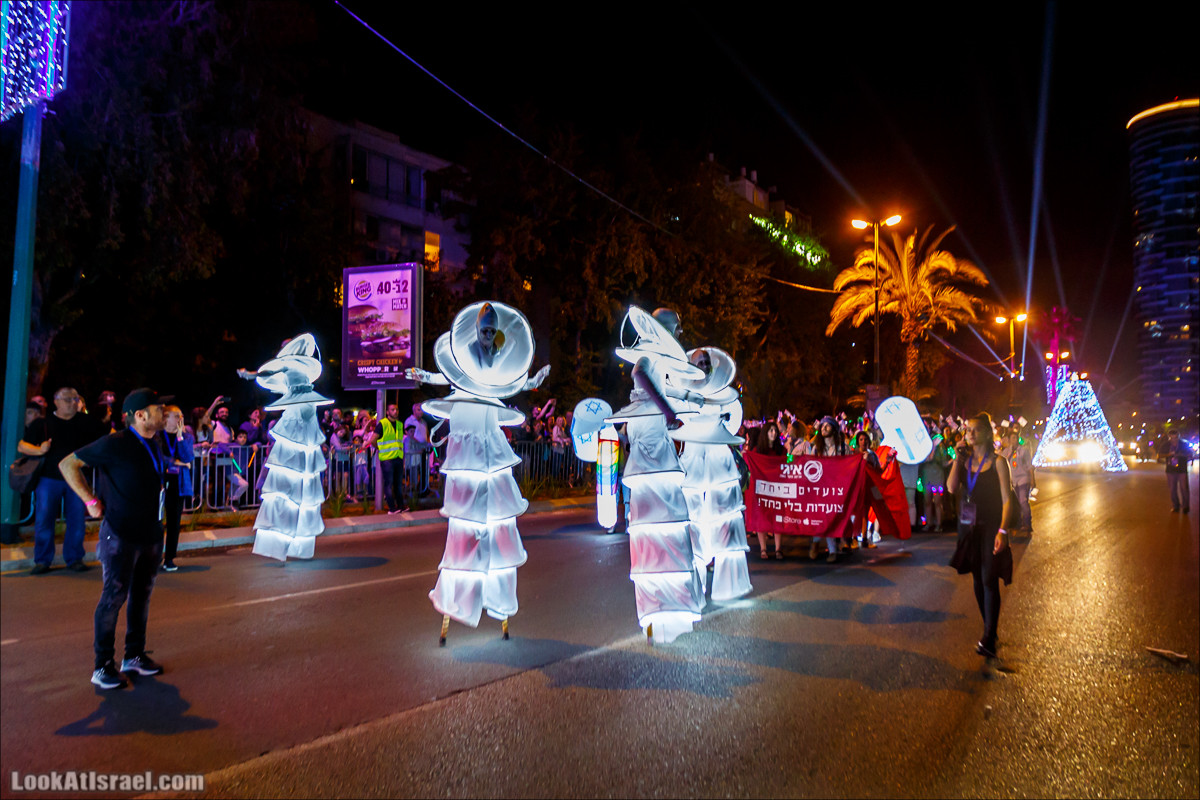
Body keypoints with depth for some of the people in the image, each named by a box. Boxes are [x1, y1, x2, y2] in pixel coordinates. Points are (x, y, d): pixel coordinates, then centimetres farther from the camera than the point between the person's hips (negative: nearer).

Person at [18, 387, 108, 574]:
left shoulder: (86, 422, 6)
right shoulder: (42, 423, 3)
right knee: (44, 520, 0)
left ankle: (74, 559, 15)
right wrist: (39, 450, -16)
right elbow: (21, 446, 2)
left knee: (77, 520, 4)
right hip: (49, 479, -1)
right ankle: (42, 561, 12)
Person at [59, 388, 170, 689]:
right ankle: (103, 666, 9)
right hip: (121, 534, -7)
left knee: (142, 595, 13)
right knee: (114, 597, -2)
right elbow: (68, 464, -8)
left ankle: (134, 656, 25)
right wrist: (91, 500, -10)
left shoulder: (155, 444, 9)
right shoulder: (115, 444, -15)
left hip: (151, 533, 7)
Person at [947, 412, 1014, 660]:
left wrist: (1002, 530, -19)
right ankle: (990, 629, 26)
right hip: (968, 526, 5)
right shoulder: (965, 459, 7)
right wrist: (958, 457, -9)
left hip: (990, 526, -5)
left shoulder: (997, 461, -7)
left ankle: (988, 639, -7)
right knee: (978, 578, 12)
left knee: (989, 579, -9)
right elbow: (951, 487, -8)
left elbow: (1006, 499, -10)